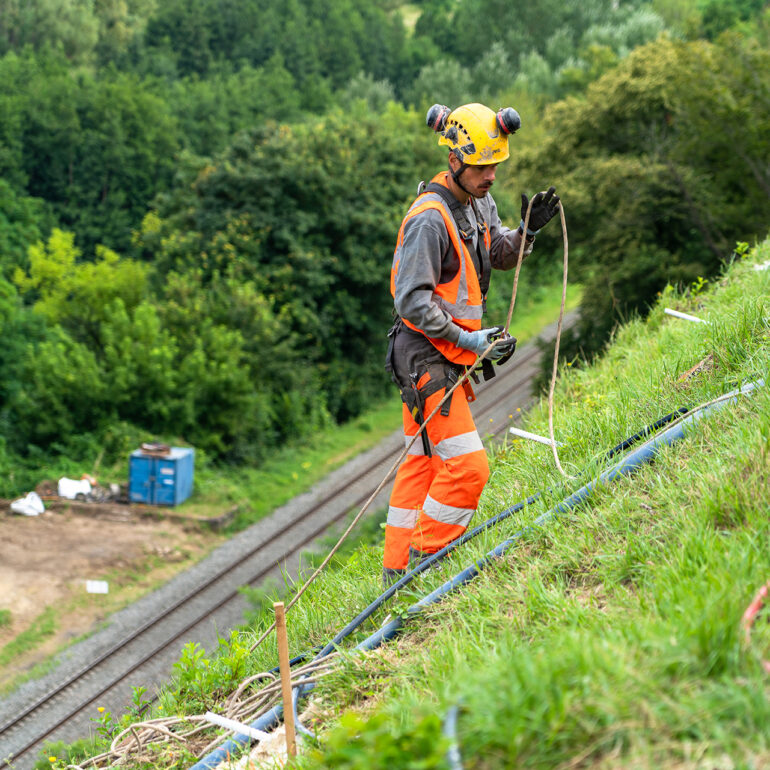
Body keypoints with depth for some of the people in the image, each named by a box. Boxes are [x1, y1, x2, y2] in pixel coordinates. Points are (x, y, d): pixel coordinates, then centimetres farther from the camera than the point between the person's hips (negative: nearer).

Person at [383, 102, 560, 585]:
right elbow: (413, 302, -23)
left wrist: (527, 231, -3)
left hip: (450, 356, 10)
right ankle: (424, 563, 0)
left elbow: (501, 258, 17)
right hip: (427, 355, -10)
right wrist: (470, 340, -23)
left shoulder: (479, 202, 6)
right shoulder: (429, 219, -22)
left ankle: (398, 569, 25)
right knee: (466, 466, -13)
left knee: (423, 462, 15)